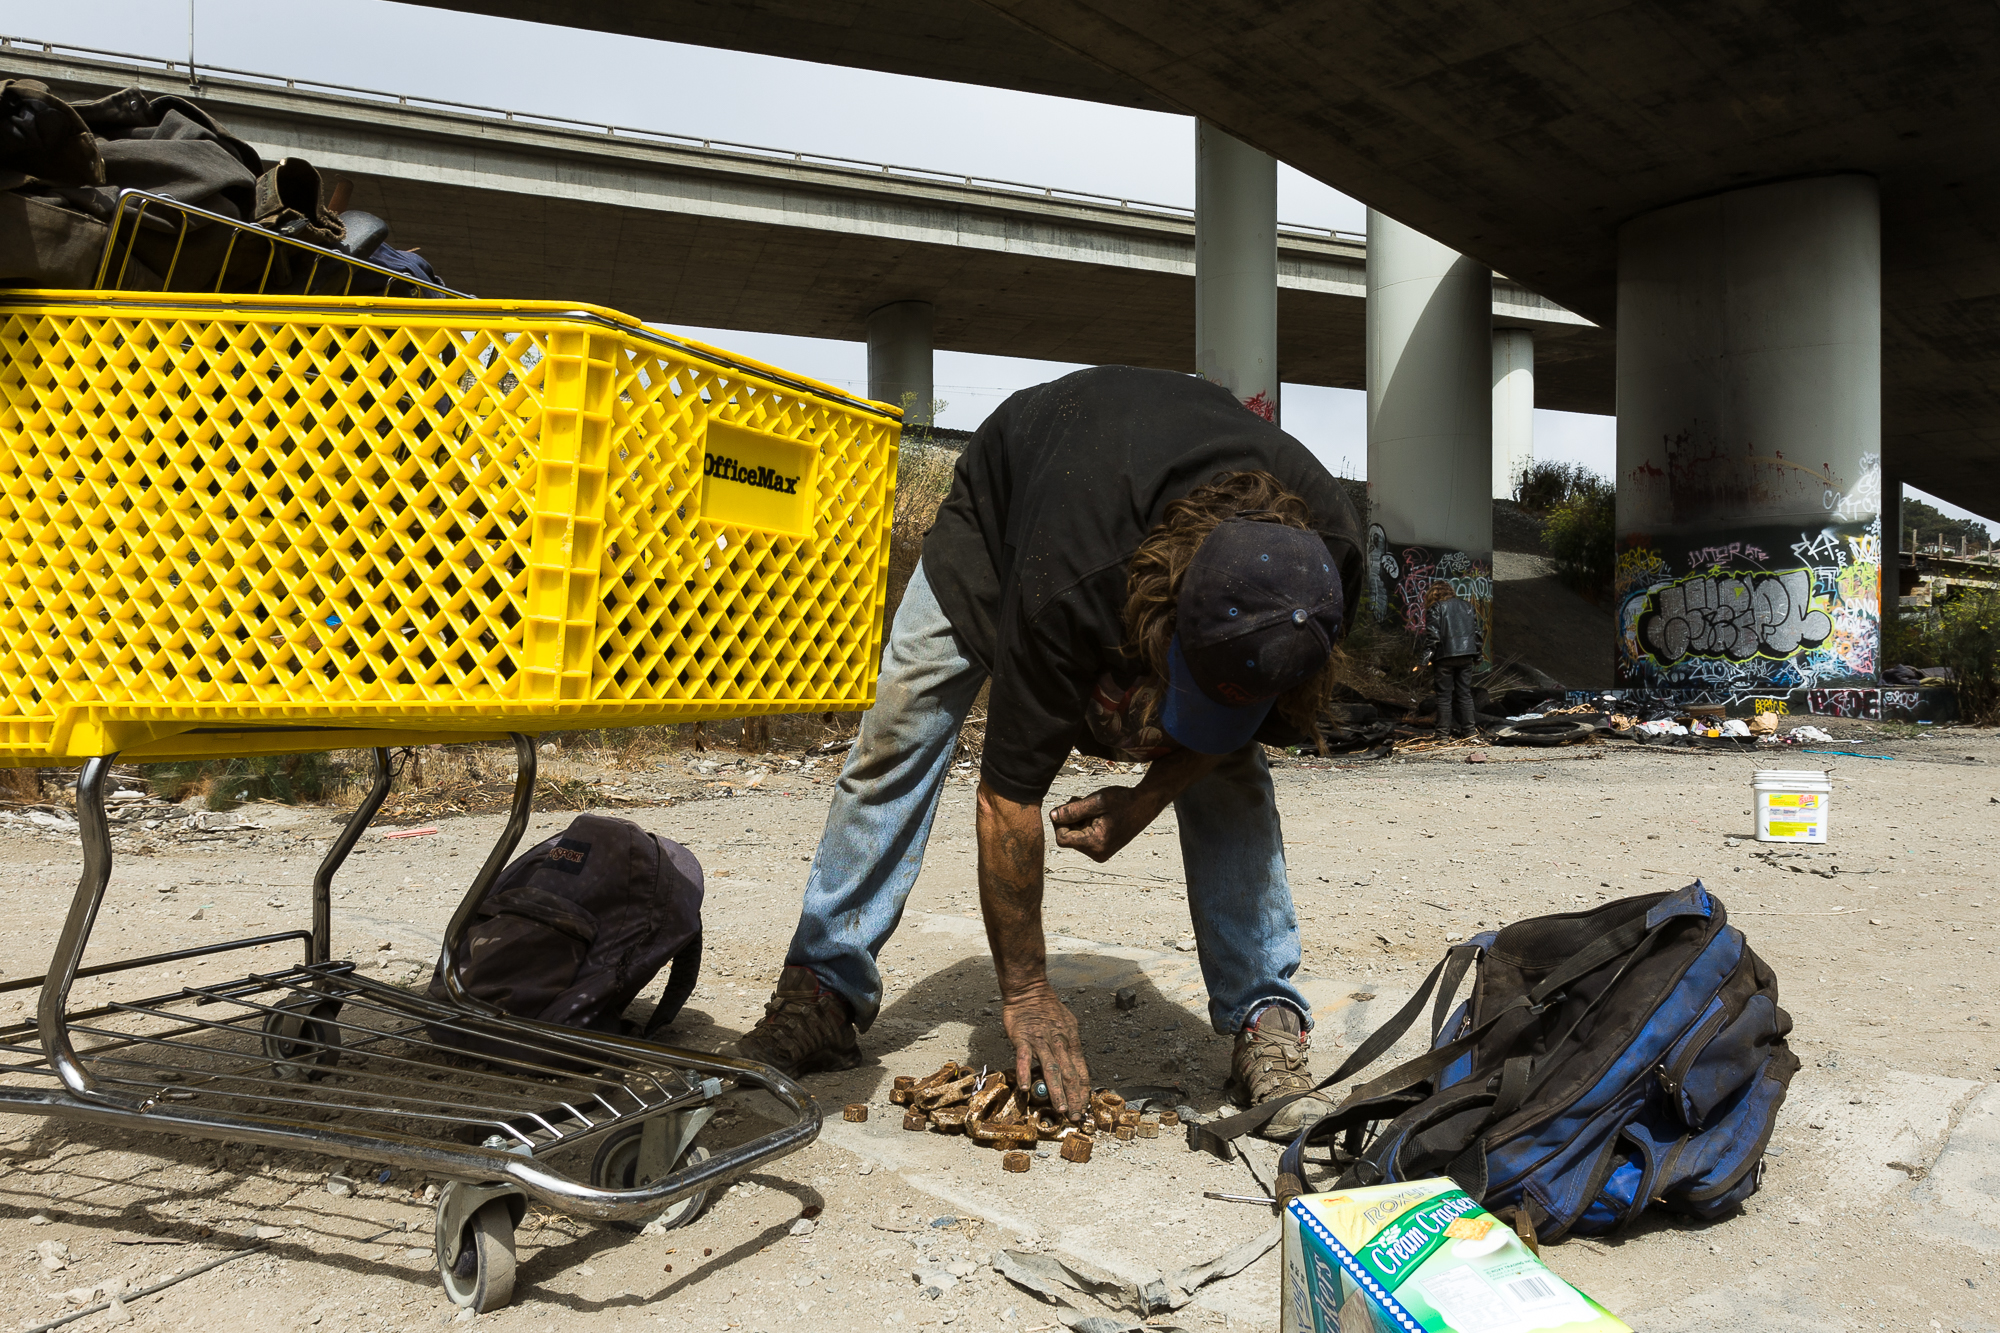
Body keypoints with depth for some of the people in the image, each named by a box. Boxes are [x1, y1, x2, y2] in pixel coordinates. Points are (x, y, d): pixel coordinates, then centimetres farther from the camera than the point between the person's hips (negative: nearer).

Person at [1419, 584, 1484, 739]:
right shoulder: (1467, 606, 16)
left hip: (1445, 657, -4)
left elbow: (1432, 635, -10)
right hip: (1466, 656, 4)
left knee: (1444, 694, 1)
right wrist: (1477, 654, 18)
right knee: (1465, 693, 11)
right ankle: (1469, 728, 10)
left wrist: (1427, 657, -10)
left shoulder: (1435, 608, 0)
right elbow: (1478, 631, 14)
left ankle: (1443, 731, 0)